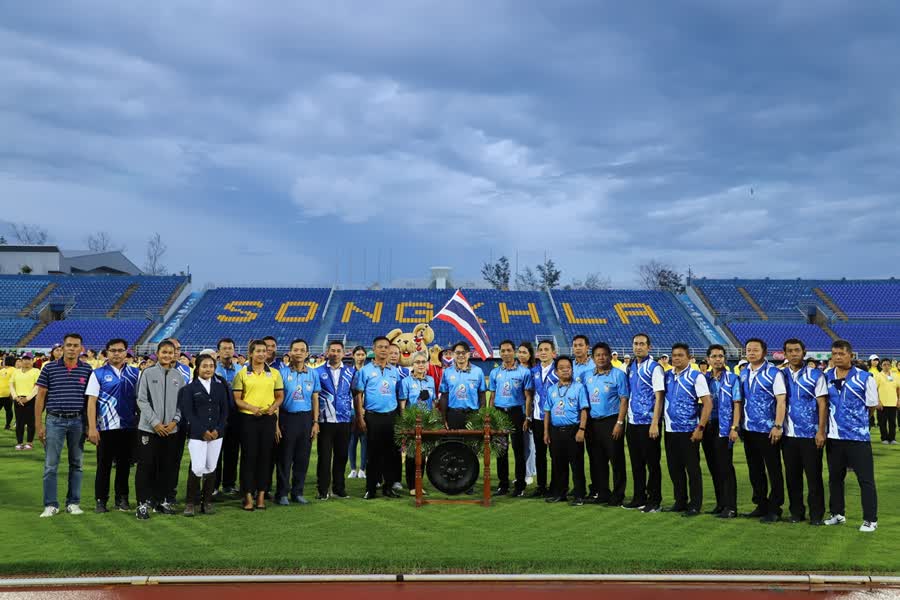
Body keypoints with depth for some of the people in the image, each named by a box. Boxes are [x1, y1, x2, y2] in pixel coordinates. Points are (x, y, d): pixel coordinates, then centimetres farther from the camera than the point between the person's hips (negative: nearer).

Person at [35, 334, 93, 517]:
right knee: (50, 465, 0)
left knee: (76, 464, 8)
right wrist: (39, 425, -2)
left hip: (78, 421, 1)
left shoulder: (87, 370, 3)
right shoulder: (50, 369, 0)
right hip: (55, 421, -1)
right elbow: (40, 397, 2)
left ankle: (73, 503, 17)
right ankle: (51, 504, 8)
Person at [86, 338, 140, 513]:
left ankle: (122, 498, 21)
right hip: (106, 427, -2)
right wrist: (92, 428, -9)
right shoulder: (98, 373, 1)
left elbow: (140, 399, 10)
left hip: (129, 427, 2)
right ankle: (101, 501, 14)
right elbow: (91, 401, -3)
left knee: (125, 464, 10)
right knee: (104, 465, 5)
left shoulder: (135, 373, 7)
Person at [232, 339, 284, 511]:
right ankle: (248, 496, 6)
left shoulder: (274, 373, 8)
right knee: (248, 456, -1)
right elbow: (237, 399, 0)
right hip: (248, 419, -2)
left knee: (265, 457, 5)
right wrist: (251, 408, -16)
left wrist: (273, 407, -10)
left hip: (269, 419, 2)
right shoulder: (242, 374, 3)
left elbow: (280, 396, 11)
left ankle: (261, 495, 14)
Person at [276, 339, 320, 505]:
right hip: (287, 417, -3)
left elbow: (315, 399, 11)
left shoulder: (313, 374, 8)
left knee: (302, 457, 7)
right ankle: (282, 493, 11)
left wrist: (315, 422, 6)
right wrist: (276, 422, -8)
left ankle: (298, 492, 18)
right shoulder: (282, 372, -1)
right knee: (284, 457, 2)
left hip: (306, 418, 3)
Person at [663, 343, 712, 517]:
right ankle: (680, 502, 23)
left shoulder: (696, 376, -7)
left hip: (689, 430, -5)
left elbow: (708, 403, -10)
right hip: (670, 430, 5)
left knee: (692, 468, 2)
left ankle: (695, 505, 10)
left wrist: (700, 428, -16)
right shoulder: (667, 376, 8)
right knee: (674, 468, 11)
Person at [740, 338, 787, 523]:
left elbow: (781, 401, -13)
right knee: (755, 470, 13)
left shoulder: (773, 373, -9)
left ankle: (774, 508, 9)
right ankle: (761, 505, 24)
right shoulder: (743, 373, 10)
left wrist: (777, 426, -19)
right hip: (749, 429, 6)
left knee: (774, 470, 2)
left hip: (769, 430, -6)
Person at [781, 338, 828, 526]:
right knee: (792, 475, 8)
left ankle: (816, 514, 11)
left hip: (811, 434, -3)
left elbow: (822, 404, -4)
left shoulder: (815, 375, -1)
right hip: (789, 434, 3)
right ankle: (796, 512, 19)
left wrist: (821, 432, -10)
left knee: (814, 475, 2)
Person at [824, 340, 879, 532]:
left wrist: (854, 416, 1)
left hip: (858, 436, -4)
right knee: (835, 477, 14)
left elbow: (871, 406, 0)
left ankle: (870, 520, 10)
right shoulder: (826, 377, 4)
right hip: (833, 436, 4)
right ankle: (837, 514, 28)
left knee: (865, 479, 1)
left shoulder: (864, 377, -7)